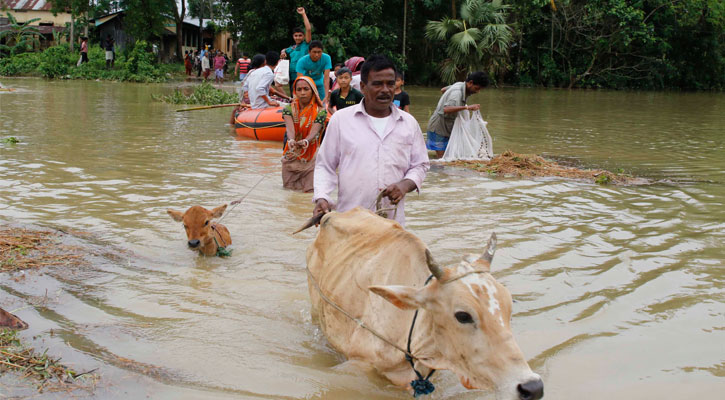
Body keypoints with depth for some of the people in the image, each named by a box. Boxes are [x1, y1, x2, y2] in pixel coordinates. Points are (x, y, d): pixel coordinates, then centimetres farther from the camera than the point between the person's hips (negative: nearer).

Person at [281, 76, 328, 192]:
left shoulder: (320, 111, -8)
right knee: (289, 186, 10)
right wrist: (291, 140, -46)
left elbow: (314, 131, -24)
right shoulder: (289, 109, -4)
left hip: (311, 156, -2)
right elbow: (289, 127, -23)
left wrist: (305, 141, -47)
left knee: (309, 189, -2)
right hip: (291, 155, 2)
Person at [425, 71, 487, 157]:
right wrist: (467, 107, -48)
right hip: (439, 127, -9)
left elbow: (443, 90, 23)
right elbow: (446, 109, -42)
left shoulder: (459, 84, 3)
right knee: (442, 158, -9)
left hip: (448, 127, 9)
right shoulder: (457, 92, -24)